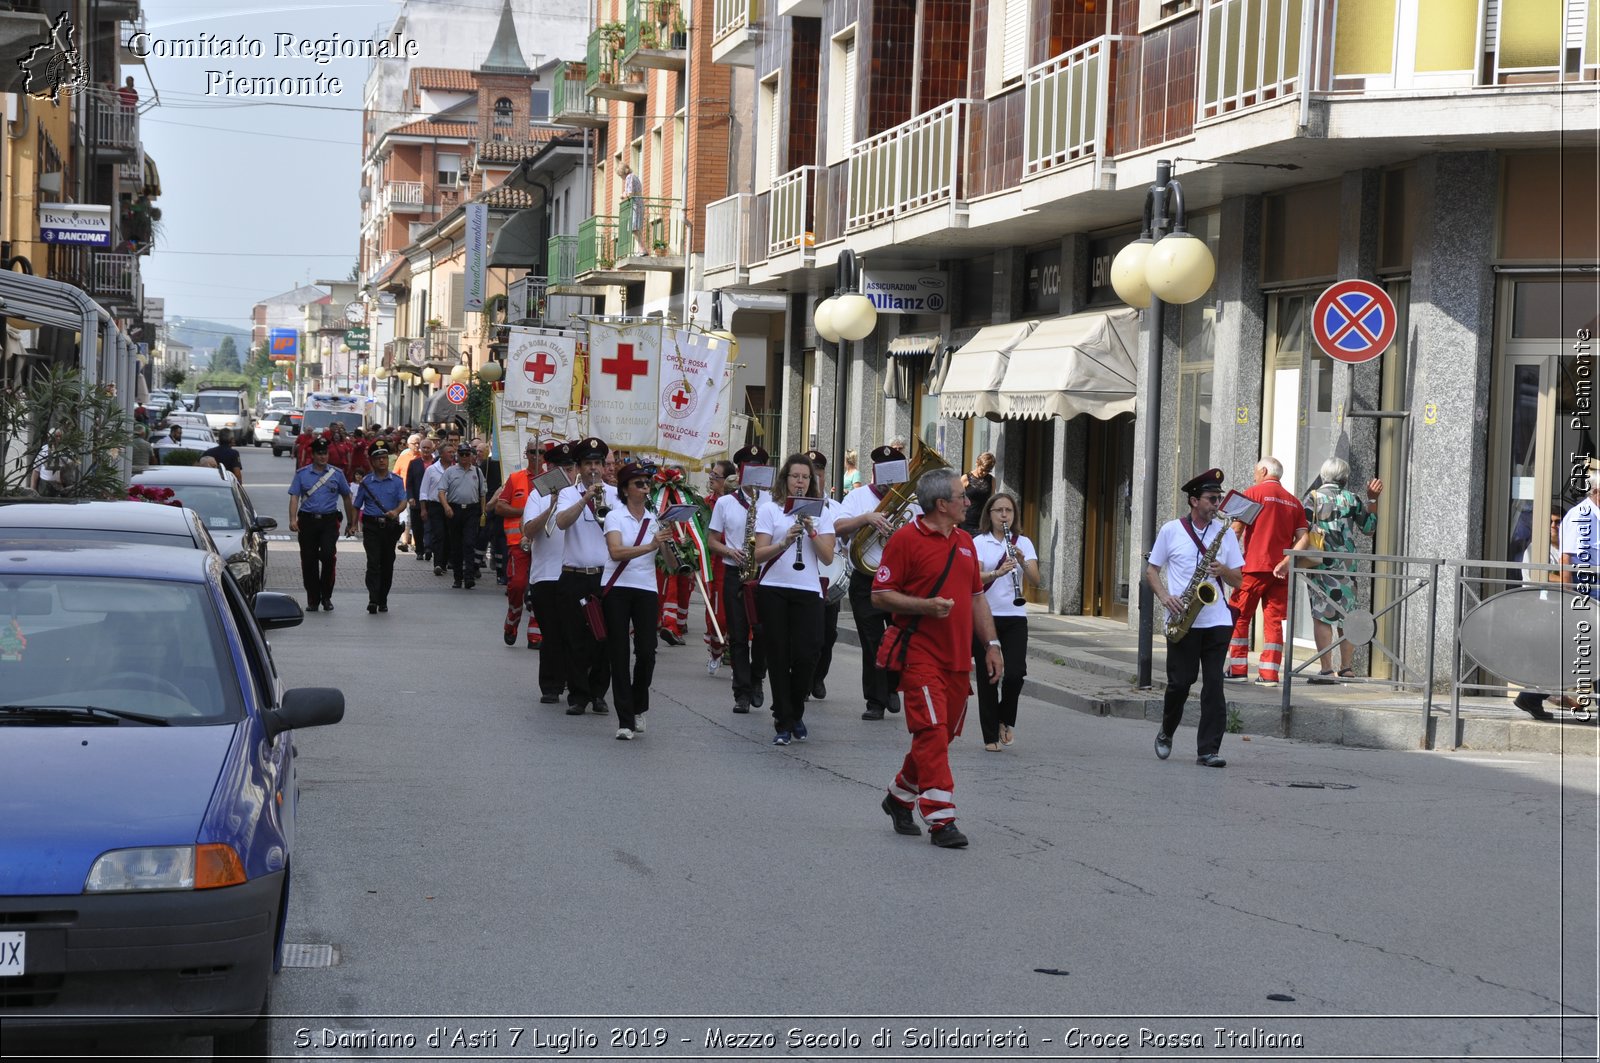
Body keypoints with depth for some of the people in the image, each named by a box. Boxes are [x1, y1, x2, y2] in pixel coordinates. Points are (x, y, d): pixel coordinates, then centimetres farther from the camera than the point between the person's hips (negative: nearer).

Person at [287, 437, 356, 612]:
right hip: (307, 521, 1)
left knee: (328, 556, -17)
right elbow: (294, 498, 0)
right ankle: (312, 599, 14)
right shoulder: (302, 474, 6)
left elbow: (346, 497, 16)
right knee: (309, 561, 3)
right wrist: (292, 520, -14)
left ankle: (326, 595, 0)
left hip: (329, 520, -1)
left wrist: (351, 521, 17)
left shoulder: (336, 474, 8)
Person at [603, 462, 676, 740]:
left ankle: (639, 707, 18)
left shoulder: (655, 519, 8)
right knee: (619, 654, -2)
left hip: (646, 590, 2)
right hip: (617, 589, -2)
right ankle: (625, 719, 3)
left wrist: (665, 543, -17)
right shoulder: (615, 516, -2)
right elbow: (616, 552, -21)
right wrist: (651, 546, -31)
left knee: (646, 651, -6)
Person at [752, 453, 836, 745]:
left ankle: (795, 714, 15)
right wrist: (785, 542, -21)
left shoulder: (820, 513, 9)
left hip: (808, 592, 1)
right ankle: (783, 722, 7)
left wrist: (811, 532, -15)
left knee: (805, 656, -8)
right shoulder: (769, 510, 5)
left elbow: (828, 557, 0)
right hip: (773, 590, -1)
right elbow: (759, 554, -5)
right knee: (779, 656, 0)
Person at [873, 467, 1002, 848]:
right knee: (932, 731, -11)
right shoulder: (906, 539, -8)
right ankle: (940, 819, -10)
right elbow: (880, 595, -10)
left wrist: (991, 644, 14)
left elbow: (976, 597, 21)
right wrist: (926, 606, -21)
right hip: (921, 655, -7)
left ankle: (900, 796, 30)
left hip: (957, 658, 7)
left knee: (941, 734, 12)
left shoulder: (964, 542, 16)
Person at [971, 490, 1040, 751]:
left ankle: (1006, 720, 15)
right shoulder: (979, 542, 2)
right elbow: (975, 578, -12)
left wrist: (1022, 561, -22)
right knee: (987, 676, 0)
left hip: (1015, 617, 1)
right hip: (985, 616, -1)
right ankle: (990, 736, 10)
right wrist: (998, 572, -30)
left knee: (1015, 673, -12)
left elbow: (1035, 581, -4)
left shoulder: (1024, 543, 7)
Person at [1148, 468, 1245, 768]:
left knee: (1213, 684, -5)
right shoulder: (1171, 530, 3)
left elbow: (1239, 580, 10)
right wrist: (1165, 597, -9)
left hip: (1217, 621, 1)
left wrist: (1223, 570, -11)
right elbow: (1152, 570, 8)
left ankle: (1208, 750, -4)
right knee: (1180, 682, 0)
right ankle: (1166, 734, 26)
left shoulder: (1225, 532, 8)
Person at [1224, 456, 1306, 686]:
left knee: (1239, 617, 5)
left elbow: (1236, 530, -6)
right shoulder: (1294, 502, 13)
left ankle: (1237, 669, 3)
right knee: (1274, 620, 5)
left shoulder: (1253, 493, 0)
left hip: (1254, 566, -4)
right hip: (1281, 570, 4)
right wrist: (1287, 561, -3)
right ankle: (1269, 673, 0)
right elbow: (1302, 538, 3)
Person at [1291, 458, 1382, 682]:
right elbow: (1368, 527, 16)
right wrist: (1373, 500, 22)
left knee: (1321, 617, -3)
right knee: (1347, 616, 14)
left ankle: (1327, 670, -9)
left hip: (1320, 564, -3)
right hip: (1346, 566, 3)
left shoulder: (1314, 497, -3)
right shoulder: (1351, 499, 5)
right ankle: (1347, 667, 18)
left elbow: (1305, 533, -11)